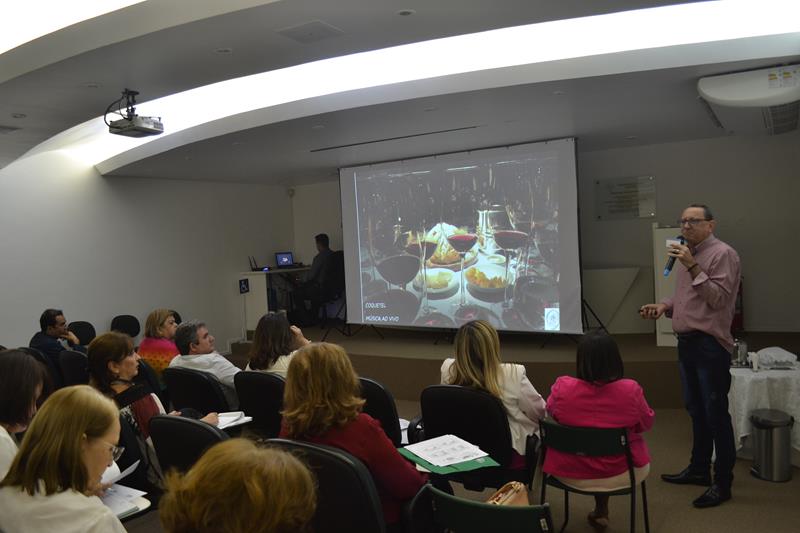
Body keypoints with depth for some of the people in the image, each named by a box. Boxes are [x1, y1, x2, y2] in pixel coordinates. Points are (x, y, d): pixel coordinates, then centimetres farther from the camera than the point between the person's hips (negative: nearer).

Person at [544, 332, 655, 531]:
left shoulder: (562, 387, -21)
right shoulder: (631, 390, -22)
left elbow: (550, 412, 2)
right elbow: (647, 423, -2)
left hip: (569, 472, 0)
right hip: (620, 473, 0)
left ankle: (600, 510, 47)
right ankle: (601, 511, 46)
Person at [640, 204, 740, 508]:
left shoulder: (722, 254, -10)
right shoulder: (689, 254, 16)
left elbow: (717, 298, -19)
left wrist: (692, 266, -23)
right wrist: (664, 306, 4)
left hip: (710, 345, -9)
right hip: (687, 342, 9)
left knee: (715, 413, -3)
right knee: (696, 411, 17)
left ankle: (722, 483, 8)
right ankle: (698, 469, 30)